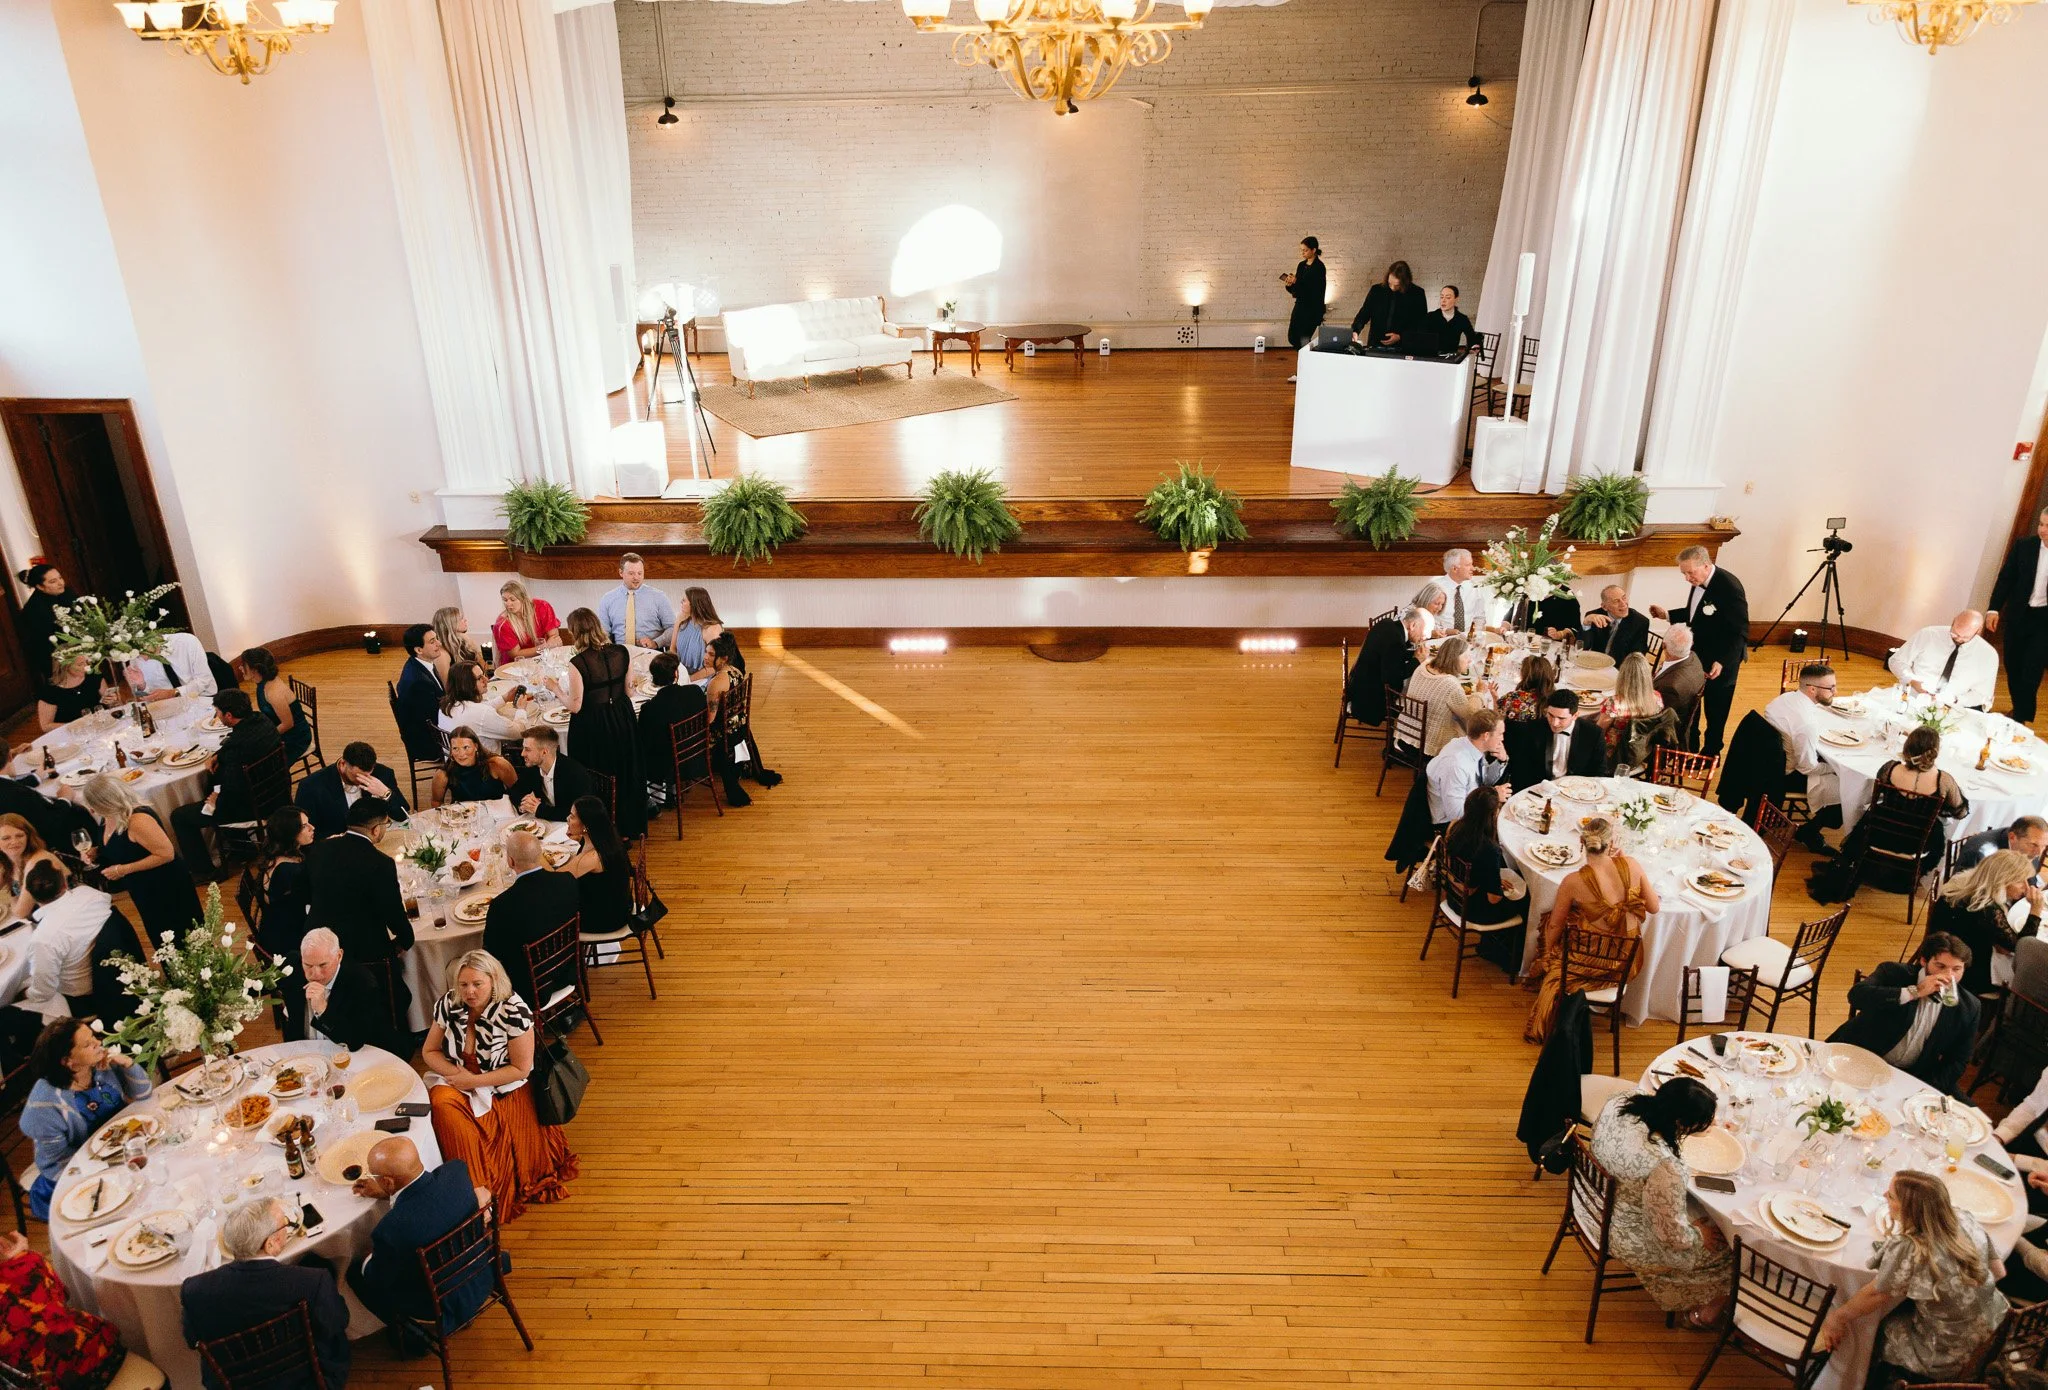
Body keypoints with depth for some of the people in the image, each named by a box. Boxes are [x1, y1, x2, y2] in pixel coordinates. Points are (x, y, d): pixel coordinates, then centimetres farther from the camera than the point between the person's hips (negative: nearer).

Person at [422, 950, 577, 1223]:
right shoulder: (448, 1004, -4)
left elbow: (520, 1069, -13)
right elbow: (431, 1051, 7)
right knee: (440, 1100, -28)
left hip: (506, 1093, -4)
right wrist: (455, 1073, -12)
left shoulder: (514, 1011, -18)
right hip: (461, 1087, 5)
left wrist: (474, 1081, -18)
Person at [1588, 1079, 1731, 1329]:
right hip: (1629, 1240, -7)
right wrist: (1699, 1235, -5)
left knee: (1700, 1206, 23)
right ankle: (1705, 1315, 41)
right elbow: (1673, 1236, -26)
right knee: (1724, 1247, 14)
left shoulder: (1617, 1105, -21)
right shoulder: (1664, 1168, -41)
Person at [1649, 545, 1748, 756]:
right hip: (1697, 655, 8)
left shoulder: (1729, 587, -27)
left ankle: (1711, 752, 29)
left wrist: (1722, 662, -30)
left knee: (1715, 711, 11)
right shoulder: (1697, 582, -3)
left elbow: (1740, 632, -24)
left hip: (1721, 662, -8)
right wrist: (1667, 615, 5)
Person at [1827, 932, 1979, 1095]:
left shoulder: (1968, 1007, 2)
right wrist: (1914, 992, -28)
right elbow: (1856, 995, -27)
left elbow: (1957, 1061, 5)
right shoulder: (1893, 973, -6)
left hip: (1915, 1077, 4)